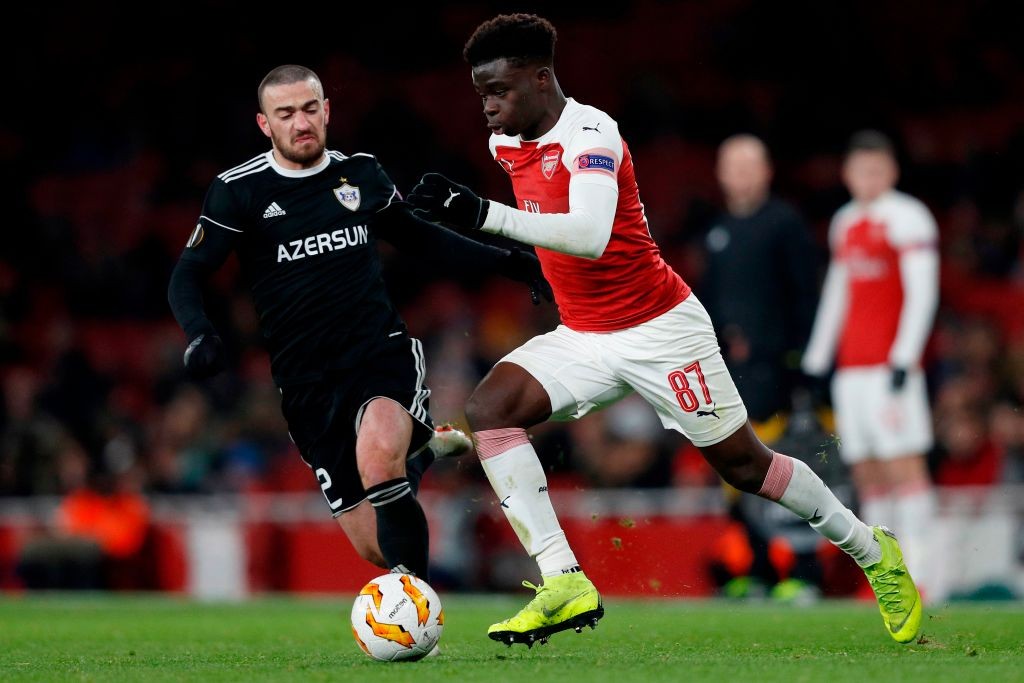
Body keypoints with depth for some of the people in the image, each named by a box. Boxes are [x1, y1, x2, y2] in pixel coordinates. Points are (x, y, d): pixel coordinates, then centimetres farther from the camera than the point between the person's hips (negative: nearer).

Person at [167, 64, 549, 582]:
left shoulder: (361, 174, 7)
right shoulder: (239, 191, -3)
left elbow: (420, 239, 22)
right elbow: (188, 274, -4)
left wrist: (511, 263, 18)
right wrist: (200, 334, -24)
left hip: (384, 356, 0)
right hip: (307, 383, 0)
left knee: (377, 457, -34)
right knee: (376, 548, -3)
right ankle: (426, 449, 28)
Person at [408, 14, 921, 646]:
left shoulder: (591, 134, -24)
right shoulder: (506, 143, 1)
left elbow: (591, 236, -42)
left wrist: (484, 214, -50)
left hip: (661, 330, -7)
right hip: (583, 338, 7)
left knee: (743, 464, 3)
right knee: (489, 409, -17)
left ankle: (873, 551, 28)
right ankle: (564, 582, -23)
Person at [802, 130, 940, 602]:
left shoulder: (907, 218, -5)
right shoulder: (844, 224, 18)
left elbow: (922, 295, -11)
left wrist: (903, 360, -17)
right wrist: (815, 363, 20)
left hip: (890, 364, -7)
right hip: (850, 368, 7)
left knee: (903, 465, -10)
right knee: (867, 474, 4)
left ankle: (916, 575, -12)